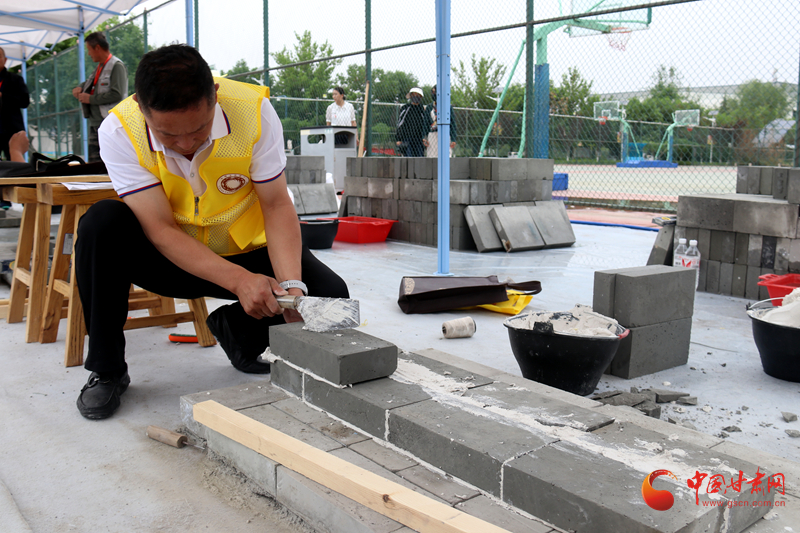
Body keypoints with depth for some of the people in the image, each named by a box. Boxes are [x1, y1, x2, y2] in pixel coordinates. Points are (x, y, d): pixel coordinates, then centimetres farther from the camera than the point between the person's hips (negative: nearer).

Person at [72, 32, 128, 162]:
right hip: (95, 123, 9)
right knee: (93, 164, 8)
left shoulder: (117, 66, -9)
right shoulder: (99, 67, 19)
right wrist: (80, 88, 13)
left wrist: (90, 99, -11)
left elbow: (117, 94, -20)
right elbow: (91, 82, 37)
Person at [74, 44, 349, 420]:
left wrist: (291, 285, -31)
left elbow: (277, 206, -17)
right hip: (170, 257, 0)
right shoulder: (119, 131, -22)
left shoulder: (253, 111, -22)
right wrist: (238, 280, -38)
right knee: (102, 224, -30)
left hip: (245, 250, 1)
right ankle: (106, 369, -10)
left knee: (330, 297, -20)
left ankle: (237, 331, 11)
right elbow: (161, 229, -26)